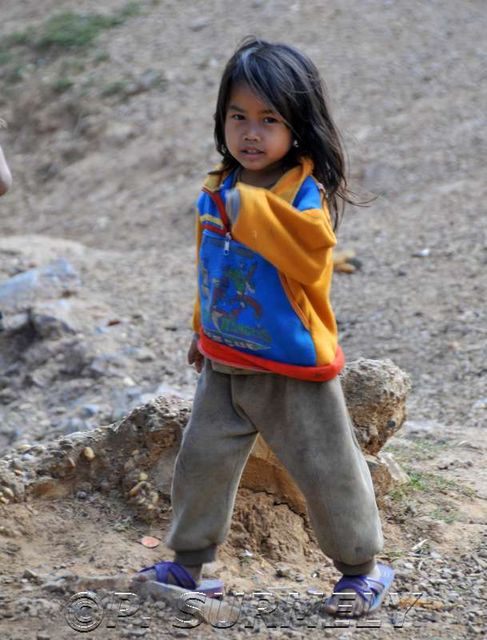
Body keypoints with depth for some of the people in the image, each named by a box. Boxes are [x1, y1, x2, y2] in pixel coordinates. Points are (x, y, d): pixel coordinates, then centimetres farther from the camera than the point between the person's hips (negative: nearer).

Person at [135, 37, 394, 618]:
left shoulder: (305, 192, -16)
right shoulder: (215, 192, 3)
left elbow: (310, 246, -37)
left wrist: (248, 207, -37)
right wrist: (203, 329, 24)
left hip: (294, 370, -6)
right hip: (225, 363, 6)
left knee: (325, 469, 4)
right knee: (201, 460, 11)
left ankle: (362, 568, 21)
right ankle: (188, 563, 27)